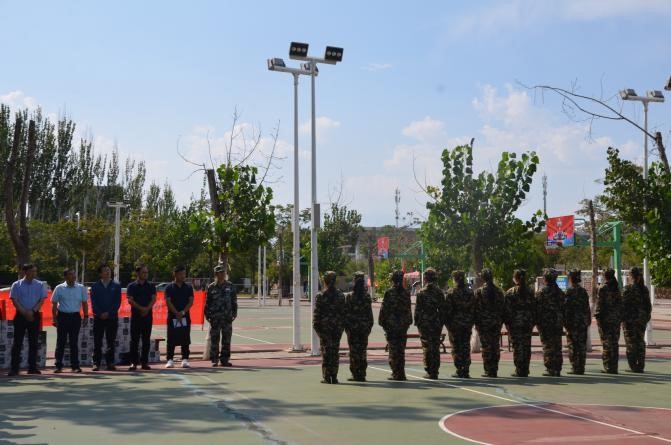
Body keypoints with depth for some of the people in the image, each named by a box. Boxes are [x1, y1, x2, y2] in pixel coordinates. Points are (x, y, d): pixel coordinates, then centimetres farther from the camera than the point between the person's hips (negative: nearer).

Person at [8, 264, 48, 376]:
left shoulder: (40, 285, 4)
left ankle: (32, 367, 11)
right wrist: (25, 313, -14)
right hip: (21, 315, -2)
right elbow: (14, 301, -5)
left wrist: (32, 311, -14)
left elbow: (42, 300, -1)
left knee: (33, 342, 5)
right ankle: (14, 368, -2)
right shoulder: (16, 285, -1)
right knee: (17, 342, -4)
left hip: (34, 315, 2)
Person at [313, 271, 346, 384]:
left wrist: (316, 326, 0)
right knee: (335, 352, 7)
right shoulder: (340, 295, 3)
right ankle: (334, 377, 7)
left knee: (325, 352, 2)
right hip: (337, 327, 3)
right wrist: (342, 326, 10)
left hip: (324, 327, -2)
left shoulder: (320, 296, -6)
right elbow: (343, 312, 4)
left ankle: (326, 377, 1)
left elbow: (317, 313, -7)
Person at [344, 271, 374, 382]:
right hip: (364, 327, 3)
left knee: (354, 352, 1)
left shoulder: (349, 297, -8)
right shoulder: (367, 296, 0)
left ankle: (356, 375, 0)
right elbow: (370, 313, 2)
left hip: (352, 327, -3)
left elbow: (346, 313, -6)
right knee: (362, 351, 9)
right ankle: (362, 375, 10)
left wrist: (346, 327, 1)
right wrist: (370, 325, 11)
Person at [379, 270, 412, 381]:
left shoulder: (389, 292, -9)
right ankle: (401, 374, 14)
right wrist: (408, 322, 15)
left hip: (391, 325, -4)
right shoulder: (406, 293, 4)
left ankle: (396, 374, -1)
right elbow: (408, 309, 8)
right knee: (401, 350, 11)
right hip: (403, 325, 4)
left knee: (393, 350, 0)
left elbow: (384, 309, -8)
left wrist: (382, 322, 0)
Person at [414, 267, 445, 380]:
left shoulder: (422, 292, -7)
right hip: (436, 324, 3)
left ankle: (429, 372, -1)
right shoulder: (439, 292, 5)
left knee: (427, 347, 1)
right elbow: (443, 309, 7)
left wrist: (417, 322, 0)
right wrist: (441, 322, 12)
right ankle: (435, 372, 9)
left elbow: (417, 309, -7)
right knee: (436, 347, 8)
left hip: (425, 323, -3)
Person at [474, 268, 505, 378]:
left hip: (484, 322, -3)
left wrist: (476, 323, -3)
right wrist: (501, 321, 12)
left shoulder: (479, 291, -7)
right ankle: (494, 370, 10)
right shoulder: (499, 291, 5)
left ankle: (488, 371, -1)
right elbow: (502, 307, 7)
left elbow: (477, 308, -8)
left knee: (486, 347, 0)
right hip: (497, 322, 3)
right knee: (496, 346, 8)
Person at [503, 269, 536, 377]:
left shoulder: (510, 292, -5)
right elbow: (534, 307, 6)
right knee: (526, 346, 8)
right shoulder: (530, 291, 4)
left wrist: (507, 323, 0)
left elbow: (507, 309, -6)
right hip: (528, 323, 3)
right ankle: (525, 370, 11)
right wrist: (533, 322, 11)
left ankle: (519, 370, -2)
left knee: (517, 346, 0)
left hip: (515, 323, -3)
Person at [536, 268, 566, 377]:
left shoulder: (541, 292, -9)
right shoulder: (560, 292, 10)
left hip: (545, 323, -6)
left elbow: (538, 309, -11)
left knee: (548, 346, -3)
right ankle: (557, 369, 12)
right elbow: (563, 308, 13)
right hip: (558, 323, 6)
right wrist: (562, 321, 18)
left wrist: (538, 322, -5)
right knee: (557, 346, 10)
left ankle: (550, 369, -5)